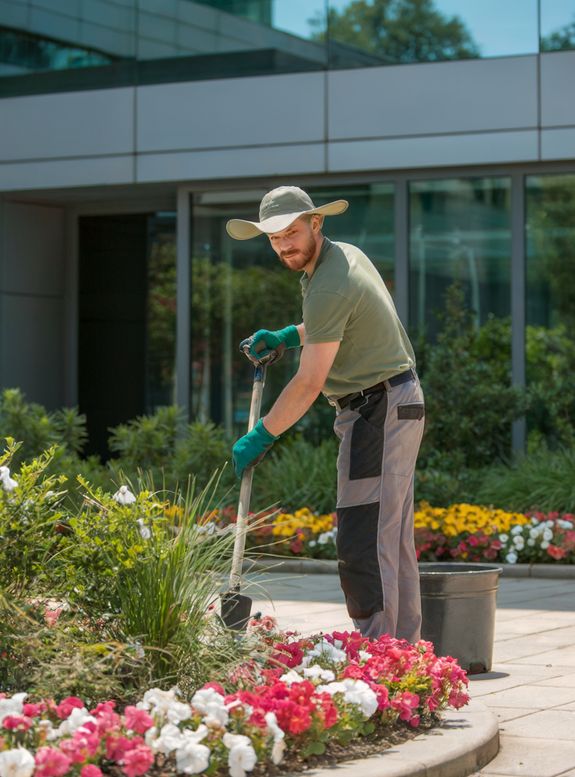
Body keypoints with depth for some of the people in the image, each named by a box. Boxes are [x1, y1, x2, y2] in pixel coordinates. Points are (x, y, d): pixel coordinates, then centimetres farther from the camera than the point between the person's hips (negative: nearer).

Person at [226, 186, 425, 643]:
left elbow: (310, 383, -18)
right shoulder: (347, 254, 12)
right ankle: (404, 648, 15)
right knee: (394, 540, 11)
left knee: (364, 541, -13)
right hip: (399, 402, 11)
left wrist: (259, 439, -11)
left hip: (377, 411, -11)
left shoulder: (329, 286, -19)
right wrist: (285, 337, 18)